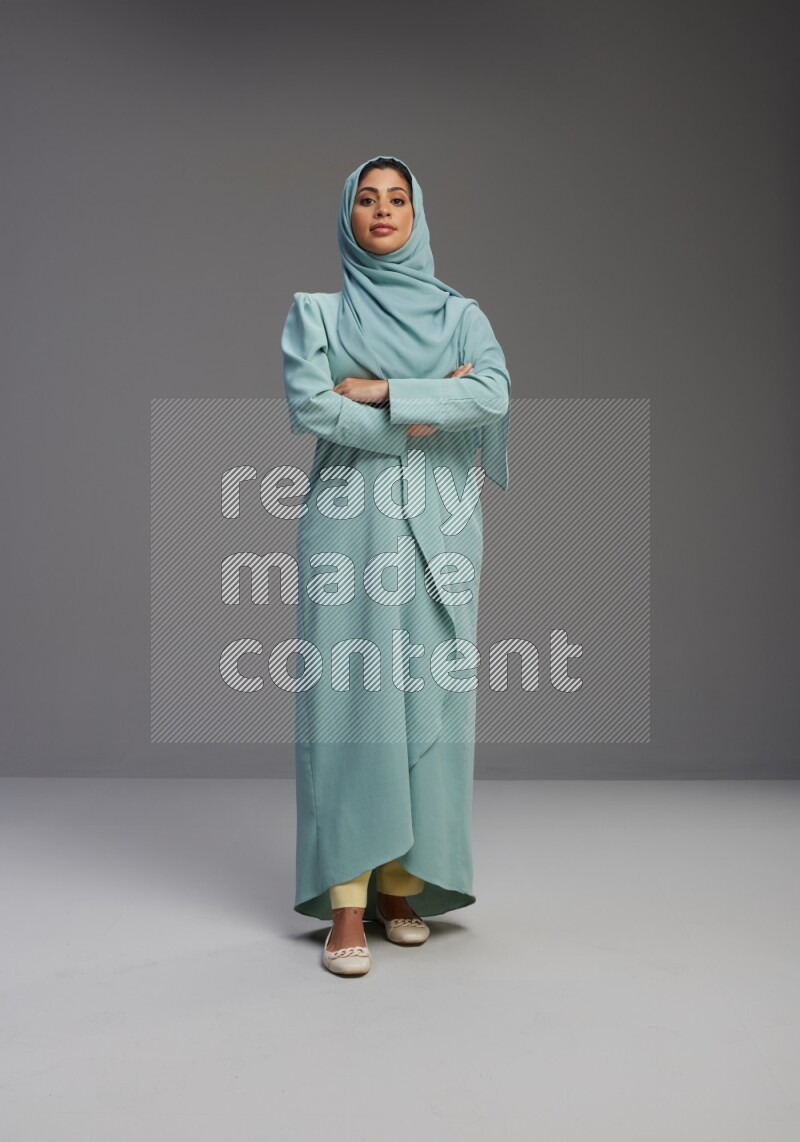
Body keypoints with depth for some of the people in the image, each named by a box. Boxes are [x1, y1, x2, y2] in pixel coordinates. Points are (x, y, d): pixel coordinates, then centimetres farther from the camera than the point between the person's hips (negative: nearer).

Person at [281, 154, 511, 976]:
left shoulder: (460, 313, 12)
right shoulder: (316, 312, 9)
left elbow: (495, 394, -7)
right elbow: (308, 409, -8)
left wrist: (380, 392, -11)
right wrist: (431, 412, -8)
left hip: (437, 528, 2)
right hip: (349, 524, -1)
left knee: (427, 698, 0)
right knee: (349, 699, -6)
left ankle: (403, 885, 11)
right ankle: (347, 905, -3)